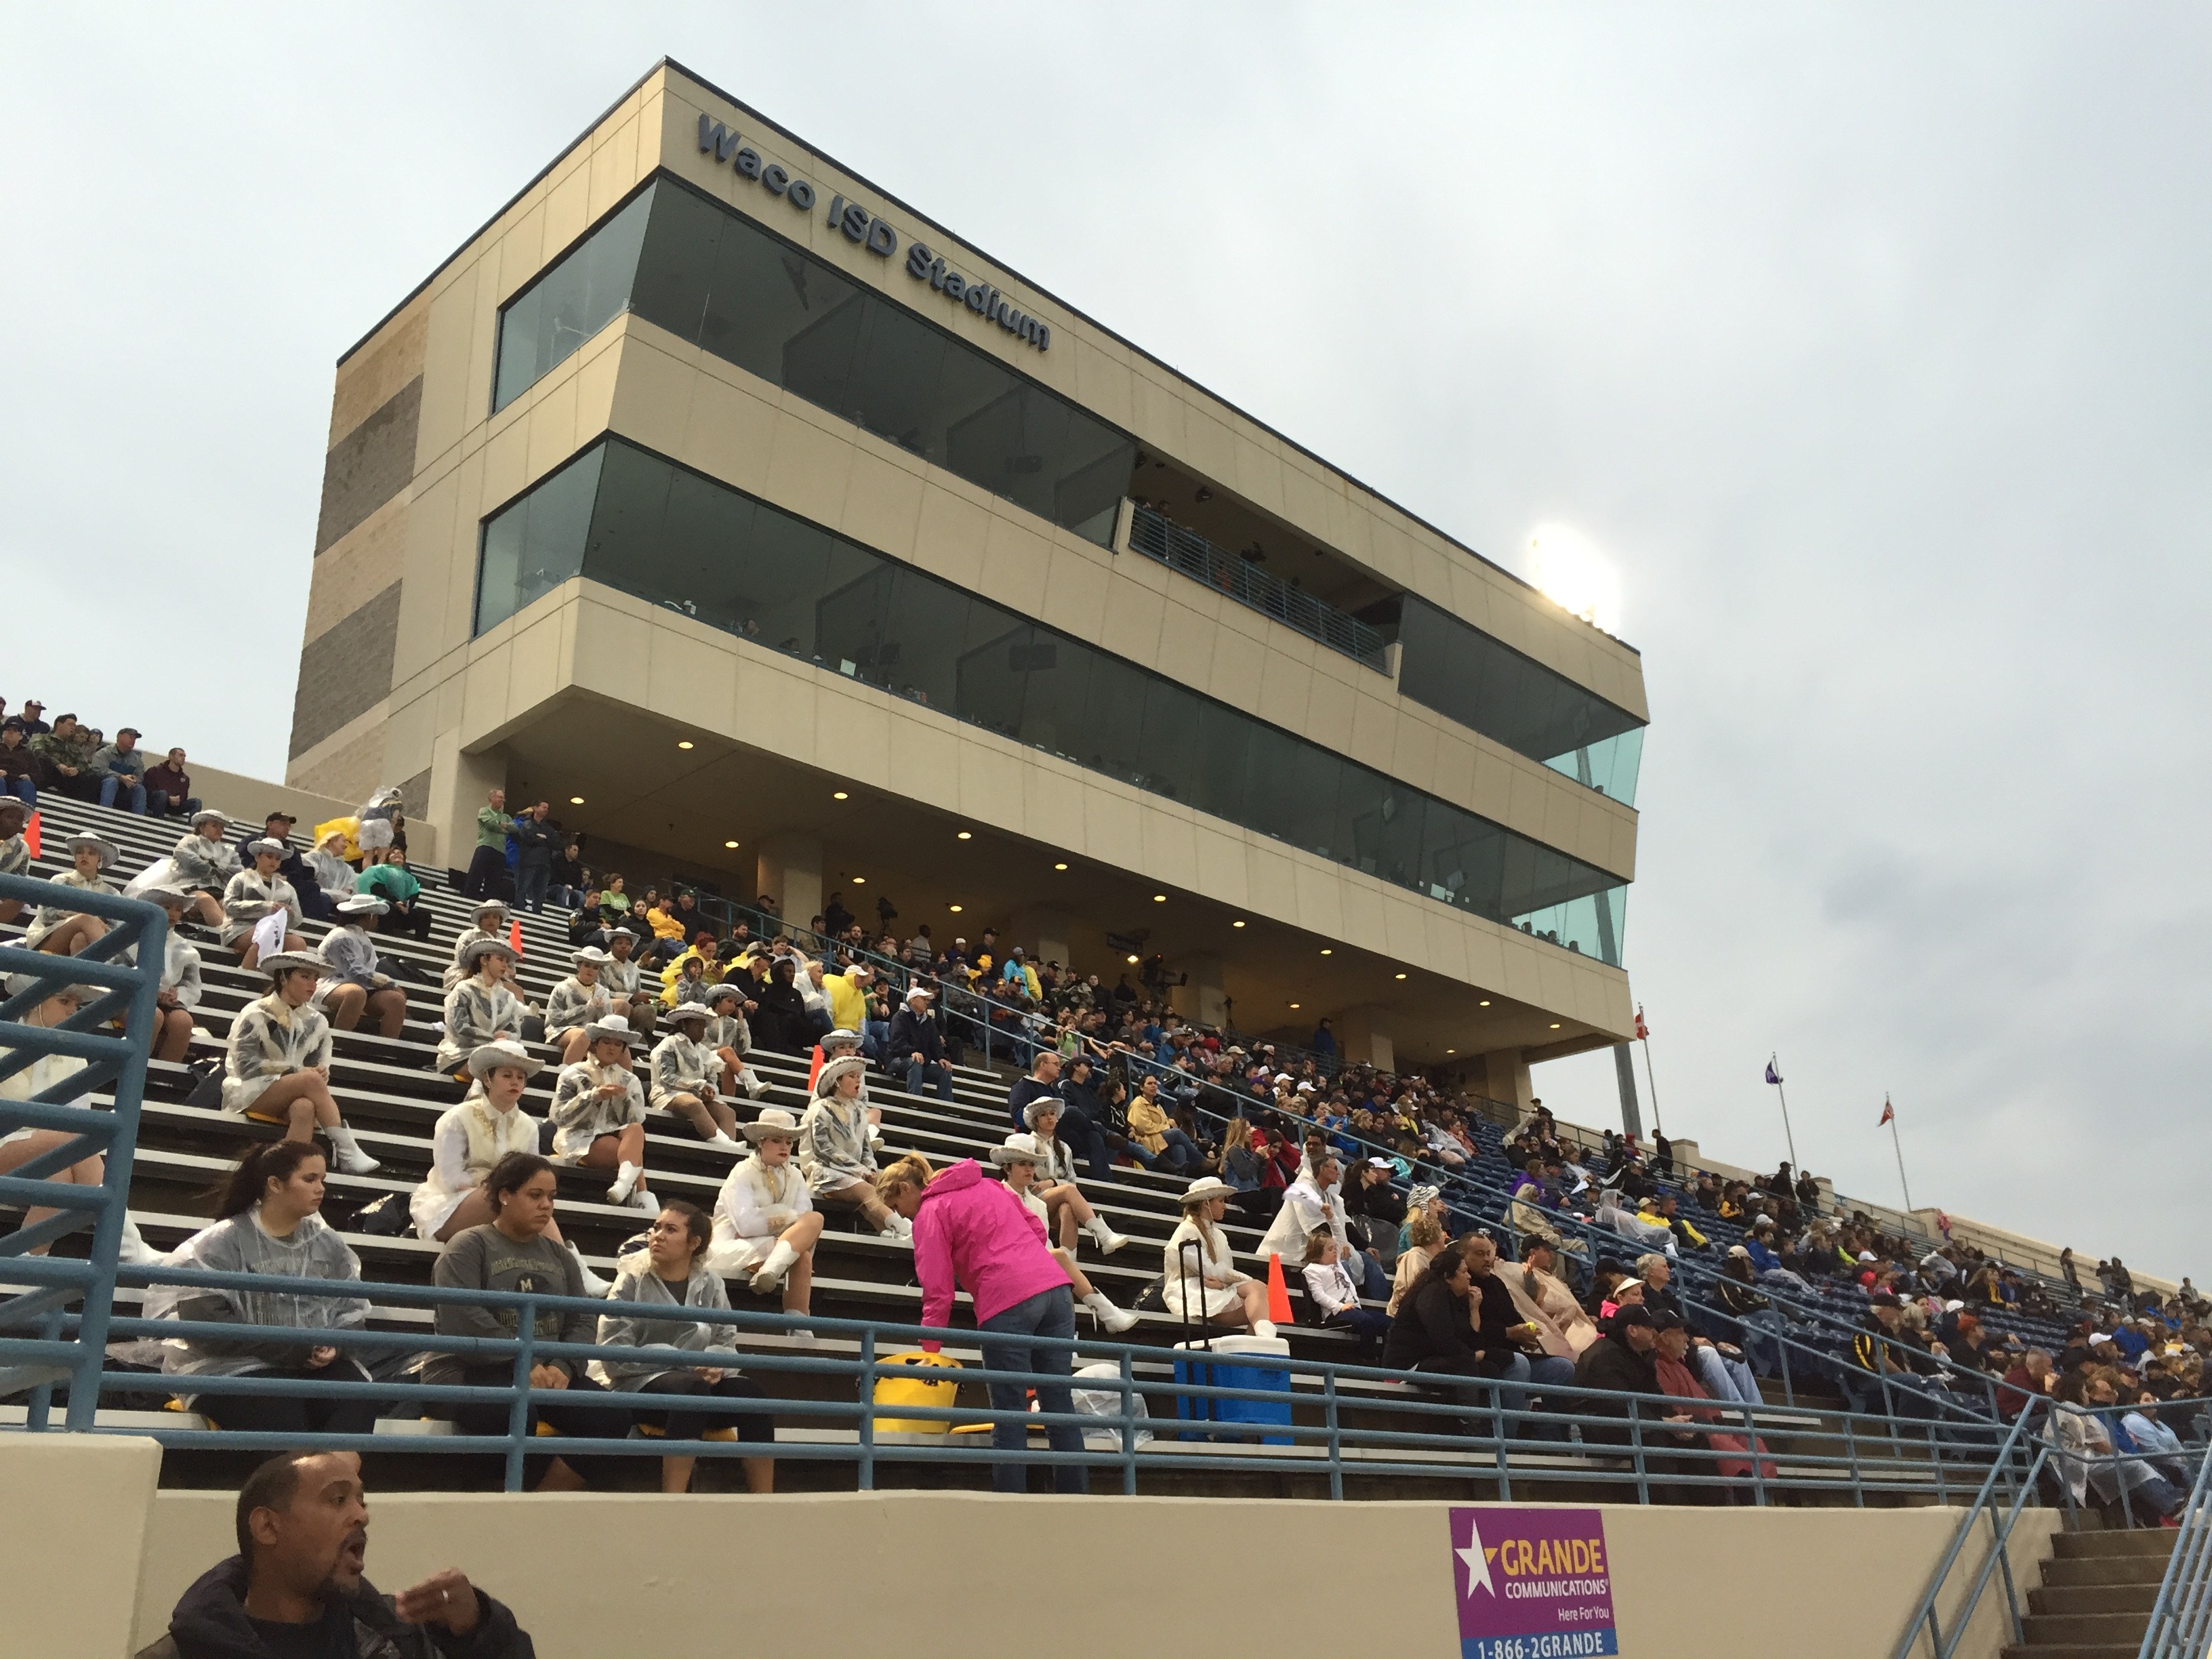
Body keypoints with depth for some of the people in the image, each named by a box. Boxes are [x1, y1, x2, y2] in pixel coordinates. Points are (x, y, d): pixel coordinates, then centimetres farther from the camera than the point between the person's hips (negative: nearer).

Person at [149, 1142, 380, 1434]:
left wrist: (333, 1346, -10)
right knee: (283, 1416, -35)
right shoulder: (222, 1243, 0)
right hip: (235, 1368, -3)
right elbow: (204, 1322, -11)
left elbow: (351, 1308, 13)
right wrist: (288, 1350, -16)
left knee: (358, 1402, -28)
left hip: (319, 1365, 3)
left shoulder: (329, 1243, 14)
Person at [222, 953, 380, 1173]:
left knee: (305, 1108, -36)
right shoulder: (256, 1014, -4)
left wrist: (321, 1074, -15)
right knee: (310, 1079, -32)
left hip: (289, 1100, 4)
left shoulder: (317, 1023, 9)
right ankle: (347, 1151, -36)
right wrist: (297, 1071, -18)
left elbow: (319, 1070, 10)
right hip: (249, 1093, -4)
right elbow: (246, 1066, -12)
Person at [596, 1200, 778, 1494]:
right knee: (693, 1389, -36)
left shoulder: (710, 1283, 11)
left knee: (748, 1391, -27)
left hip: (701, 1381, 4)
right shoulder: (632, 1281, 1)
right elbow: (614, 1353, -7)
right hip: (639, 1384, -3)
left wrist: (716, 1366, -16)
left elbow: (725, 1343, 9)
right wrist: (685, 1362, -16)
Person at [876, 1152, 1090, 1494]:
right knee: (1060, 1405, 10)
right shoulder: (990, 1186, 23)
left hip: (1007, 1304, -7)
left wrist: (929, 1349, 1)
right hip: (1056, 1287, 7)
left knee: (1009, 1414, 1)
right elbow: (1037, 1229, 24)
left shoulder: (930, 1213, 4)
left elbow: (938, 1290, -2)